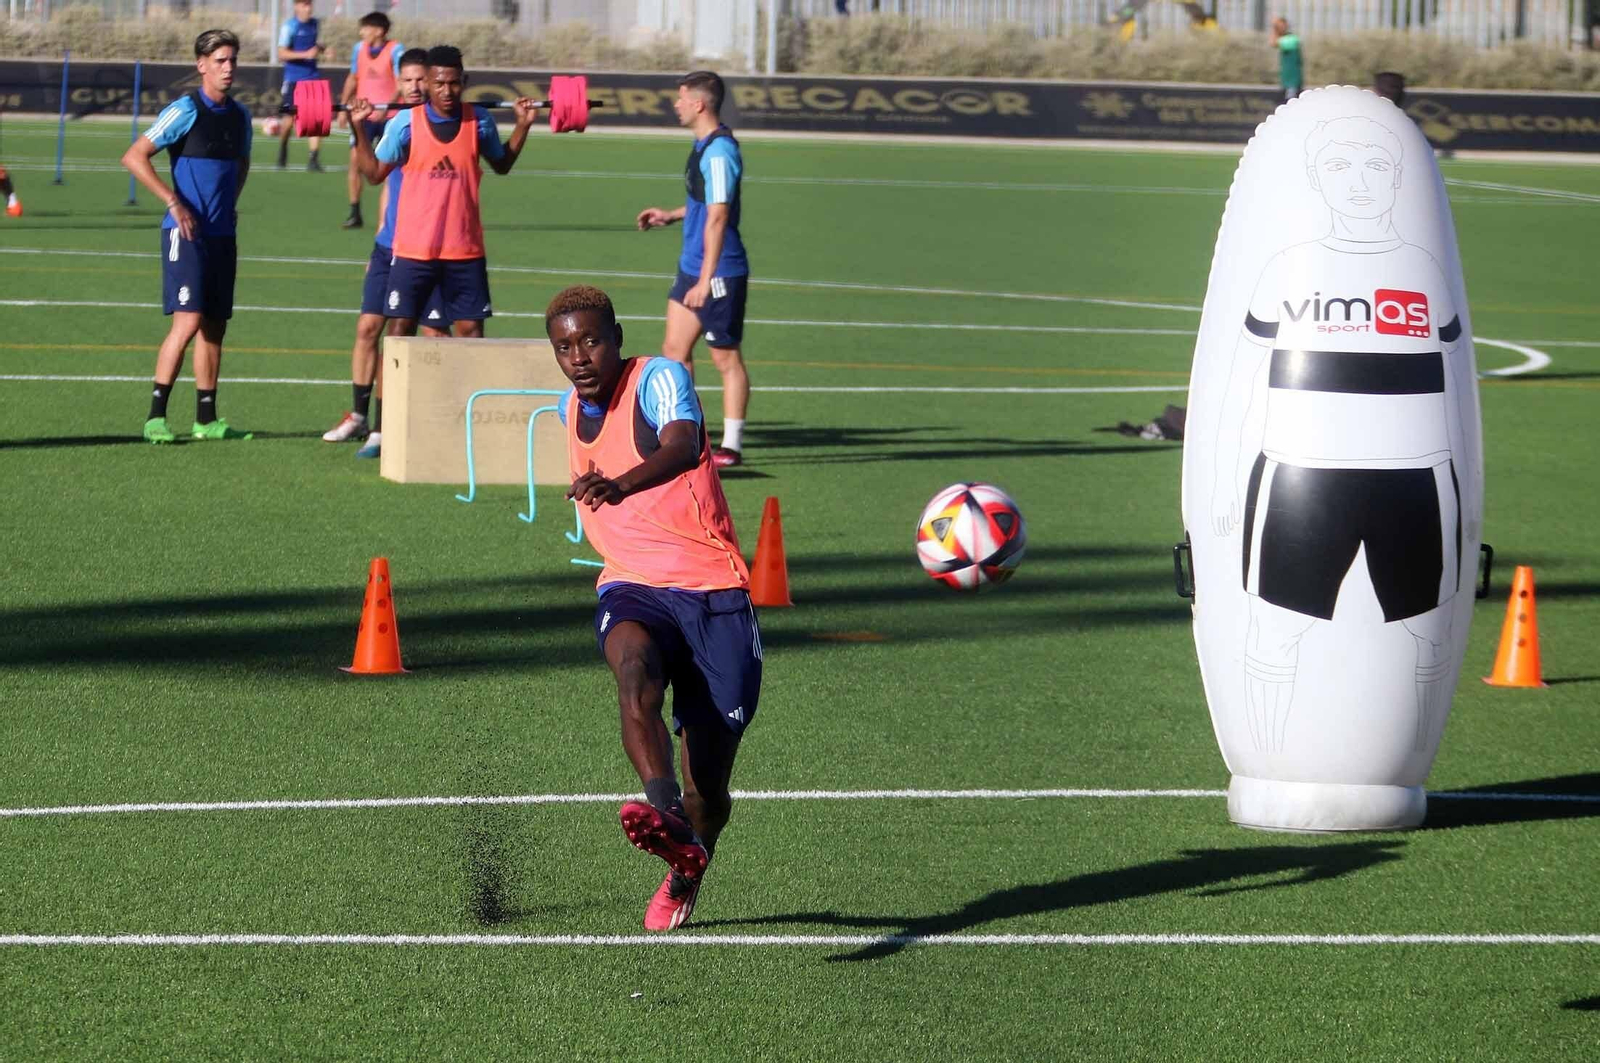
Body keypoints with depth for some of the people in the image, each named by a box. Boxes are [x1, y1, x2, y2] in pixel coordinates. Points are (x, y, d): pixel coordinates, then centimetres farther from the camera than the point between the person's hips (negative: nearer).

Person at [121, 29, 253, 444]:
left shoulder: (239, 116, 11)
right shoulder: (185, 110, -10)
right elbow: (134, 157, -12)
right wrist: (174, 203, -15)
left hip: (222, 234, 7)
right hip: (186, 232, -7)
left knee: (214, 325, 8)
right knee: (188, 320, -14)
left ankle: (206, 419, 14)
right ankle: (156, 417, -9)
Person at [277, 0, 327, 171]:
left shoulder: (314, 24, 9)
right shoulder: (289, 26, -10)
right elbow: (282, 53, -16)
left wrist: (322, 48, 6)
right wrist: (306, 54, -25)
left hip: (312, 77, 4)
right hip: (293, 78, -4)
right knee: (291, 119, 3)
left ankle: (313, 159, -8)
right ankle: (282, 149, 33)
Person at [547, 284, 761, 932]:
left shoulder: (660, 379, -9)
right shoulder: (570, 409, 13)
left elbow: (681, 447, -33)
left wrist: (622, 484, -51)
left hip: (713, 591, -3)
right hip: (632, 591, 3)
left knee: (708, 787, 1)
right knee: (634, 669, -36)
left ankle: (683, 881, 34)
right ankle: (670, 825, -58)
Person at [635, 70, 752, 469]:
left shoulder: (719, 151, -19)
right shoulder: (704, 146, 11)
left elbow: (717, 218, -23)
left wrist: (705, 281, -24)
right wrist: (671, 216, 18)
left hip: (719, 272, -10)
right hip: (693, 269, 10)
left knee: (726, 358, -1)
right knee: (675, 349, 11)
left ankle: (731, 446, 6)